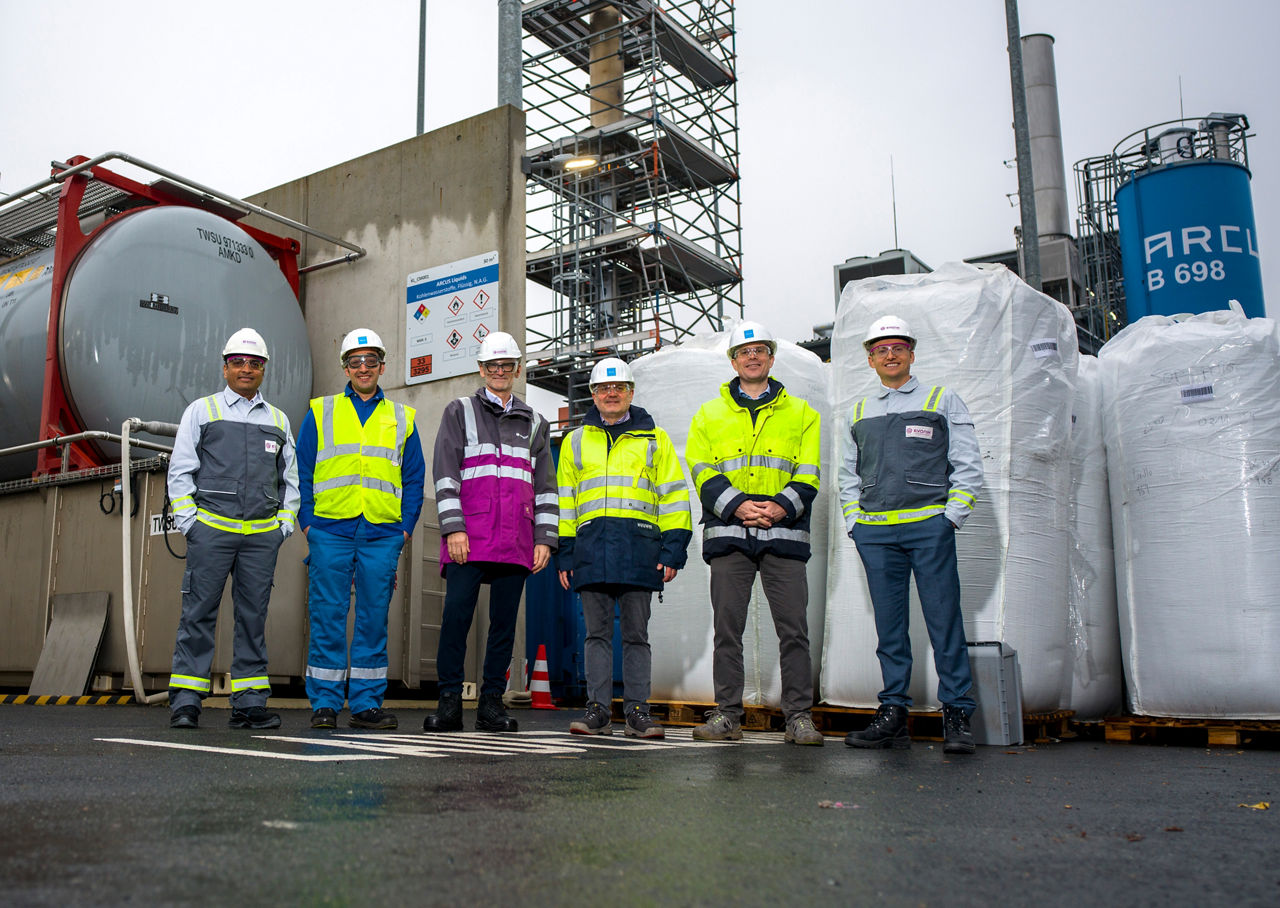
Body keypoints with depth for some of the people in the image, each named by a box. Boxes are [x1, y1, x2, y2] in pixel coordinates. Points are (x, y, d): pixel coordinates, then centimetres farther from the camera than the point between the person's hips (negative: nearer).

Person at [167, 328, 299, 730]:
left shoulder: (279, 420, 18)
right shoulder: (201, 411, 10)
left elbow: (290, 479, 21)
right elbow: (180, 471, 6)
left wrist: (285, 524, 8)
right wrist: (188, 522, -4)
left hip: (262, 535, 3)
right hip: (211, 529, -3)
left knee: (254, 617, 3)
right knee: (199, 613, -4)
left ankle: (249, 704, 8)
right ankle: (185, 702, 2)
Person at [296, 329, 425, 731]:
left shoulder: (402, 419, 14)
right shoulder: (320, 413, 12)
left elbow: (414, 479, 12)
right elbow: (302, 472, 8)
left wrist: (405, 528, 1)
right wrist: (307, 523, -2)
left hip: (382, 534, 1)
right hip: (330, 531, -1)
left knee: (373, 619, 3)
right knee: (328, 617, -1)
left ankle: (366, 704, 10)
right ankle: (325, 704, 7)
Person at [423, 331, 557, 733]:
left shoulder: (534, 424, 19)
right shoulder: (459, 412, 11)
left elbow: (545, 486, 16)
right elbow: (445, 474, 2)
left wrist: (545, 537, 6)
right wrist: (453, 527, -9)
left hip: (515, 542, 3)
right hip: (469, 538, -2)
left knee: (504, 621, 3)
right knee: (456, 615, -8)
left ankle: (491, 704, 9)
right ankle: (449, 701, 0)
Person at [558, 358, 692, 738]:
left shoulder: (654, 439, 14)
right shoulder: (576, 441, 18)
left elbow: (673, 496, 9)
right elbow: (564, 501, 17)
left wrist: (673, 549, -1)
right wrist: (565, 553, 9)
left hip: (639, 544, -1)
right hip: (591, 546, 1)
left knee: (636, 633, 1)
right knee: (597, 632, 2)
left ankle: (637, 710, 8)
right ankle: (598, 710, 8)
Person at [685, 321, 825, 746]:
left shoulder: (801, 413, 15)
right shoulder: (709, 415, 15)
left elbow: (808, 474, 6)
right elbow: (703, 472, 5)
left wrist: (781, 507, -12)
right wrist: (737, 505, -12)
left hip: (784, 534, 0)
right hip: (728, 534, 1)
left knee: (793, 629, -2)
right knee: (727, 628, 2)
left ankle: (799, 716, 5)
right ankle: (727, 714, 10)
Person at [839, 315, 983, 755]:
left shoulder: (943, 401, 10)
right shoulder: (859, 413, 19)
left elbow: (968, 467, 5)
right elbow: (848, 475, 22)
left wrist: (950, 519, -5)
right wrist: (855, 522, 9)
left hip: (929, 525, -3)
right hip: (874, 532, 3)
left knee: (944, 620, -4)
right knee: (889, 625, 5)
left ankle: (957, 715, 2)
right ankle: (893, 712, 10)